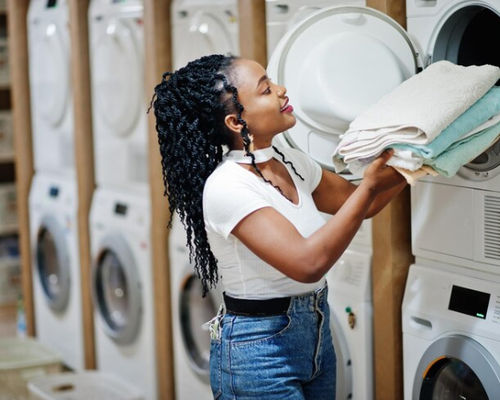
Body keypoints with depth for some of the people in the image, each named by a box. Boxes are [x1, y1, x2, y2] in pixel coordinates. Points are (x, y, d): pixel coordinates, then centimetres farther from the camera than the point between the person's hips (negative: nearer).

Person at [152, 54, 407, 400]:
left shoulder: (291, 162, 2)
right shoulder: (226, 186, -23)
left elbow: (359, 206, 15)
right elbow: (307, 263, -31)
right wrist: (371, 185, -27)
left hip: (316, 335, 8)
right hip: (258, 349, -8)